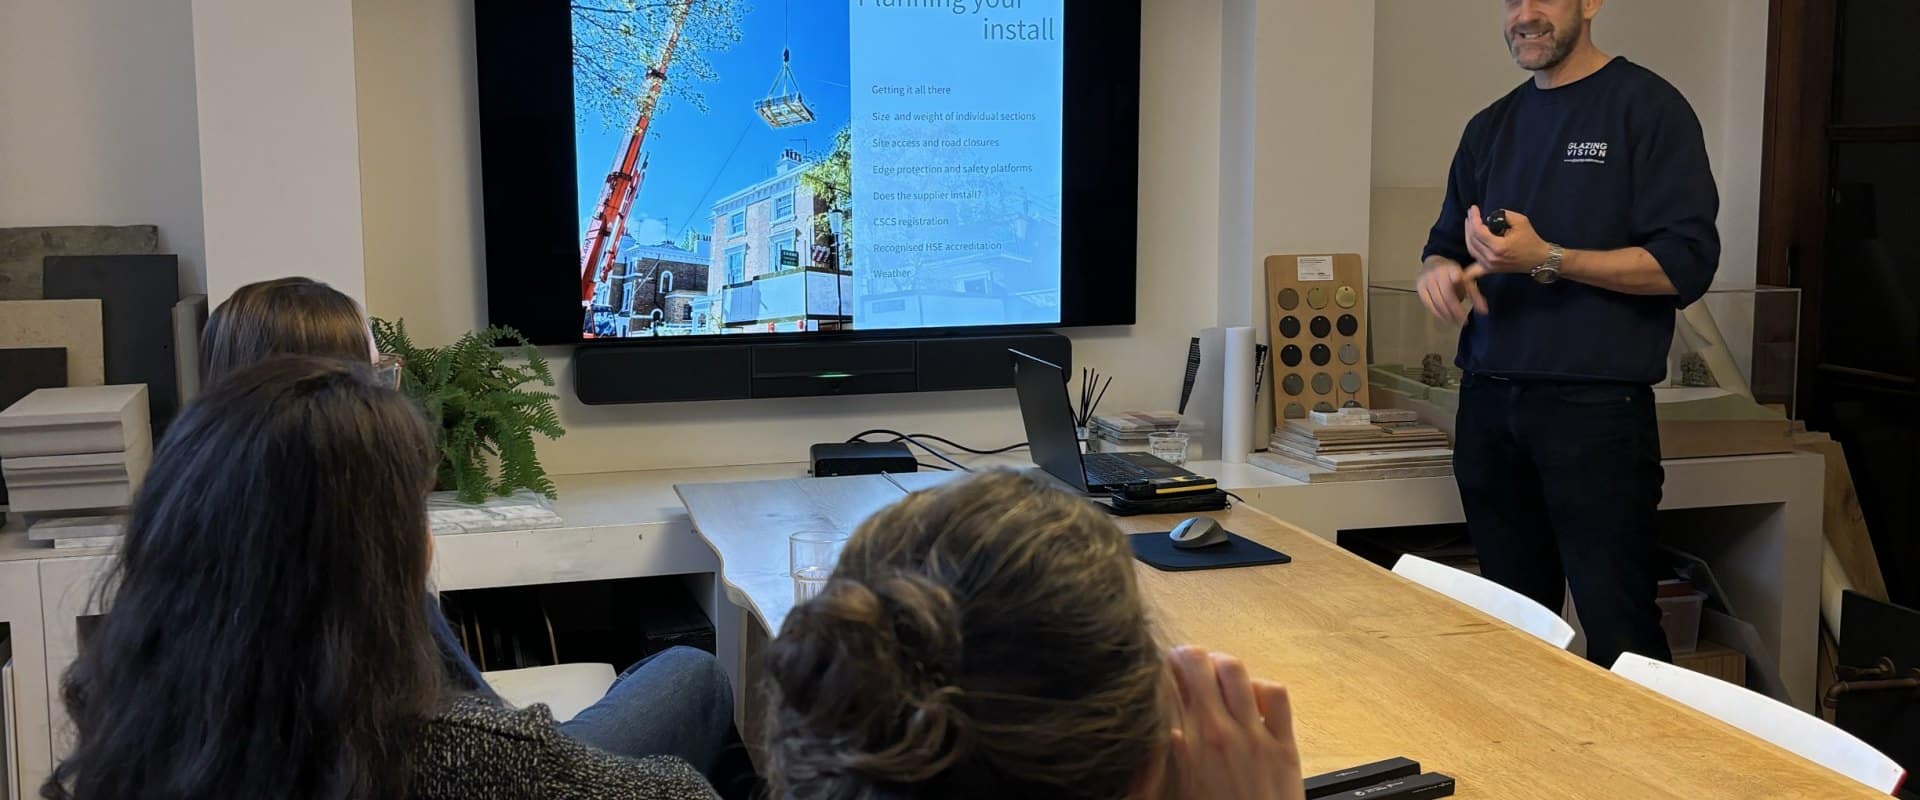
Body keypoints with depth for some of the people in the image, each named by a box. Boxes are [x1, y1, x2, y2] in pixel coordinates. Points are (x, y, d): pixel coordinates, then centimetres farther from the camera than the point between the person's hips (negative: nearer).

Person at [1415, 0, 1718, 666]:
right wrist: (1439, 270, -4)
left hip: (1596, 408, -6)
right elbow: (1445, 247, 20)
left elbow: (1686, 263, -11)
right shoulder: (1491, 127, 16)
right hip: (1488, 405, 6)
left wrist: (1546, 260, -21)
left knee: (1617, 632, -5)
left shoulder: (1646, 106, -3)